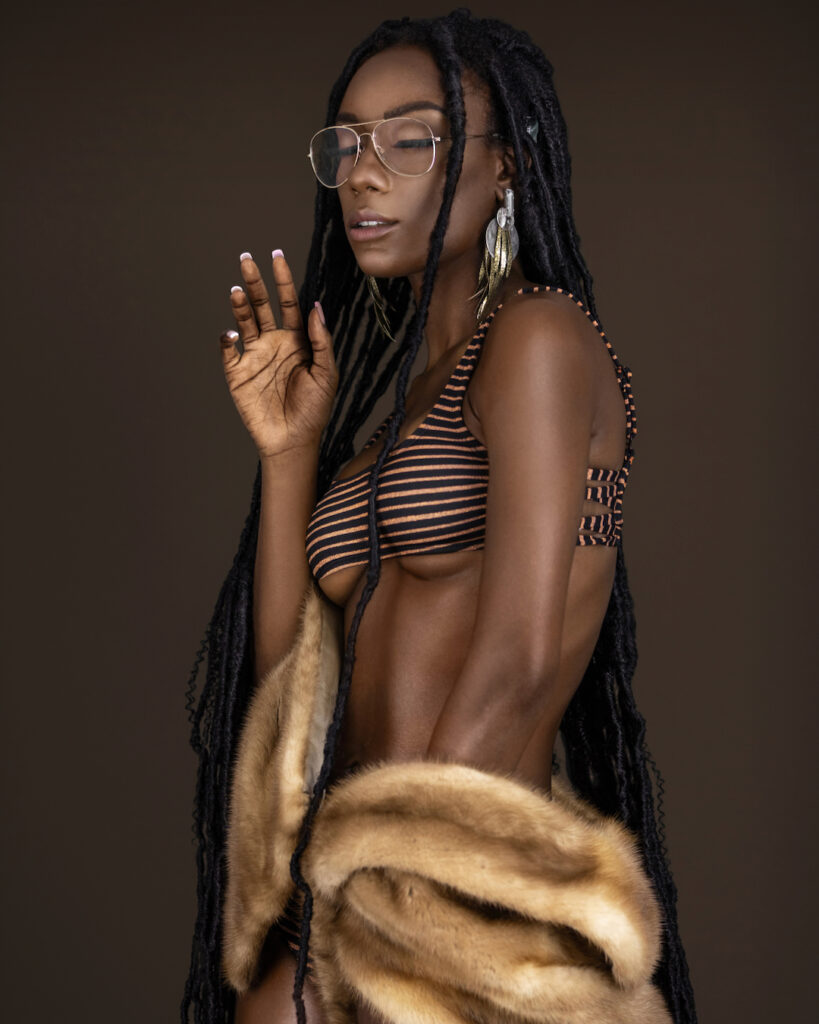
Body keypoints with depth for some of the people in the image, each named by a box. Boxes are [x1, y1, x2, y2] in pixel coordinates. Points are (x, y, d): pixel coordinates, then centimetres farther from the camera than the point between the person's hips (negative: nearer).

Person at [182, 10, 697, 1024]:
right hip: (359, 885, 7)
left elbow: (518, 664, -16)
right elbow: (290, 672, 10)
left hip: (471, 896, -7)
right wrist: (290, 449, 3)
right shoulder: (407, 392, 18)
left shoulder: (539, 334, -5)